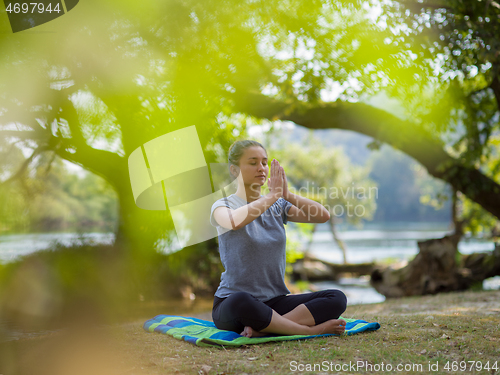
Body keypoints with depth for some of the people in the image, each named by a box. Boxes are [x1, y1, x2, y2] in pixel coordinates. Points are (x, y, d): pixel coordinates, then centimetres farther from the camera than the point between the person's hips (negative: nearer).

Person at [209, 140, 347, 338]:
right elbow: (234, 221, -28)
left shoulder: (278, 206, 13)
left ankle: (263, 328, -28)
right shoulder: (223, 206, -1)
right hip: (230, 305, -5)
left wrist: (287, 195, -13)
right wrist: (272, 195, -20)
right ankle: (311, 329, -24)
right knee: (241, 302, -42)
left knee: (337, 298, -17)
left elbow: (323, 216, -2)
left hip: (275, 301, 5)